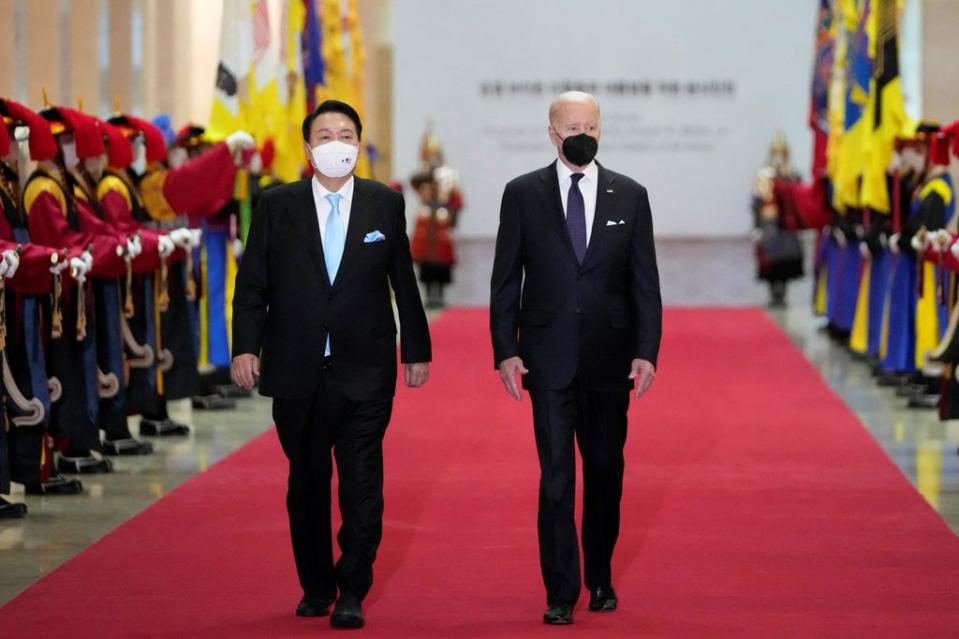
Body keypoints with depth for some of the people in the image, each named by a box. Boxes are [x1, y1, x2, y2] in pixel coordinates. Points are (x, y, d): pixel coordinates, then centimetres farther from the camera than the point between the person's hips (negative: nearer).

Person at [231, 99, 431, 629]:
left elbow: (404, 283, 8)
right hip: (296, 372, 1)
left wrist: (416, 349, 8)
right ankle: (316, 588, 23)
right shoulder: (276, 206, 3)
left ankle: (352, 594, 2)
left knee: (362, 485, -5)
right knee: (307, 484, 11)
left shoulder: (385, 205, 4)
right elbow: (252, 283, 2)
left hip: (365, 372, -1)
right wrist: (245, 346, -8)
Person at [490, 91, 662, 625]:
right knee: (557, 476, -4)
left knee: (605, 471, 11)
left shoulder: (630, 196, 5)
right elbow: (506, 280, 3)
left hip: (609, 360, 2)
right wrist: (505, 351, -5)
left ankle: (601, 579, 26)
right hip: (548, 359, -2)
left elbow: (645, 281, 4)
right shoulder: (523, 194, 2)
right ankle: (561, 593, -1)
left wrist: (647, 352, -4)